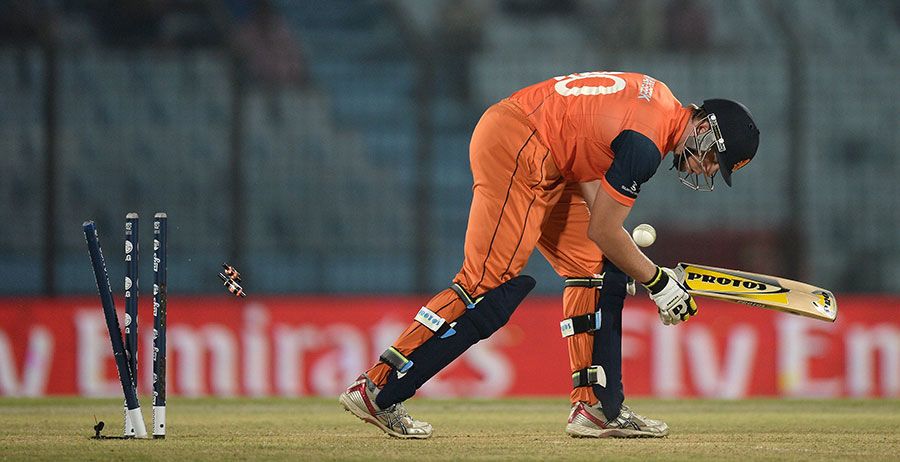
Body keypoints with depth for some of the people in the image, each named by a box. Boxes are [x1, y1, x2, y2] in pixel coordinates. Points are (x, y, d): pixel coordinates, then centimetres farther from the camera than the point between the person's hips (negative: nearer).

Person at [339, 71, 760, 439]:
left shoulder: (659, 99, 10)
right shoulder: (646, 144, -20)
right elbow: (604, 232, -15)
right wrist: (658, 281, -2)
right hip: (512, 148, -11)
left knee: (596, 268, 8)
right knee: (495, 282, -16)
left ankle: (597, 407, 7)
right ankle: (377, 391, -16)